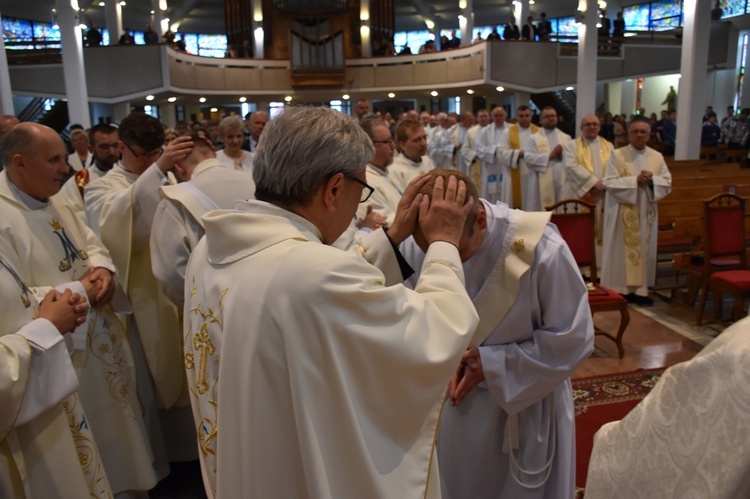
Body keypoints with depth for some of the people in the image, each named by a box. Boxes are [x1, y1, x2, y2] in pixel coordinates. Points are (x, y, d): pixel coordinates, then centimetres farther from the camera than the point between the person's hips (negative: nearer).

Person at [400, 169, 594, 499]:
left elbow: (572, 340, -16)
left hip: (525, 411, -3)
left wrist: (492, 363, -22)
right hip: (451, 407, 3)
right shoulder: (414, 246, -16)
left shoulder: (542, 249, -26)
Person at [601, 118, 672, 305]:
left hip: (646, 212, 4)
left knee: (644, 249, 6)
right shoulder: (617, 155, -3)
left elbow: (667, 183, 6)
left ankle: (640, 289, 13)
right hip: (623, 212, -4)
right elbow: (609, 182, -11)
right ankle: (619, 289, 5)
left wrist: (652, 180, -13)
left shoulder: (657, 157, 8)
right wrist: (634, 180, -18)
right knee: (622, 249, -2)